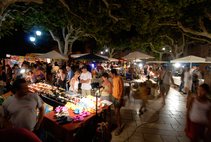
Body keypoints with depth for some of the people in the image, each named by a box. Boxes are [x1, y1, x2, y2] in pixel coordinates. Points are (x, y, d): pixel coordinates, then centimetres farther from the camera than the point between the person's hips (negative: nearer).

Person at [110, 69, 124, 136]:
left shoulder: (119, 78, -19)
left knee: (117, 112, -3)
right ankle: (118, 122, 37)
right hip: (114, 96, 8)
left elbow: (122, 89, -20)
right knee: (116, 111, 18)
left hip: (118, 97, -8)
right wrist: (113, 94, 13)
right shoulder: (114, 79, 6)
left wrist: (120, 98, -22)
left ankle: (119, 128, 11)